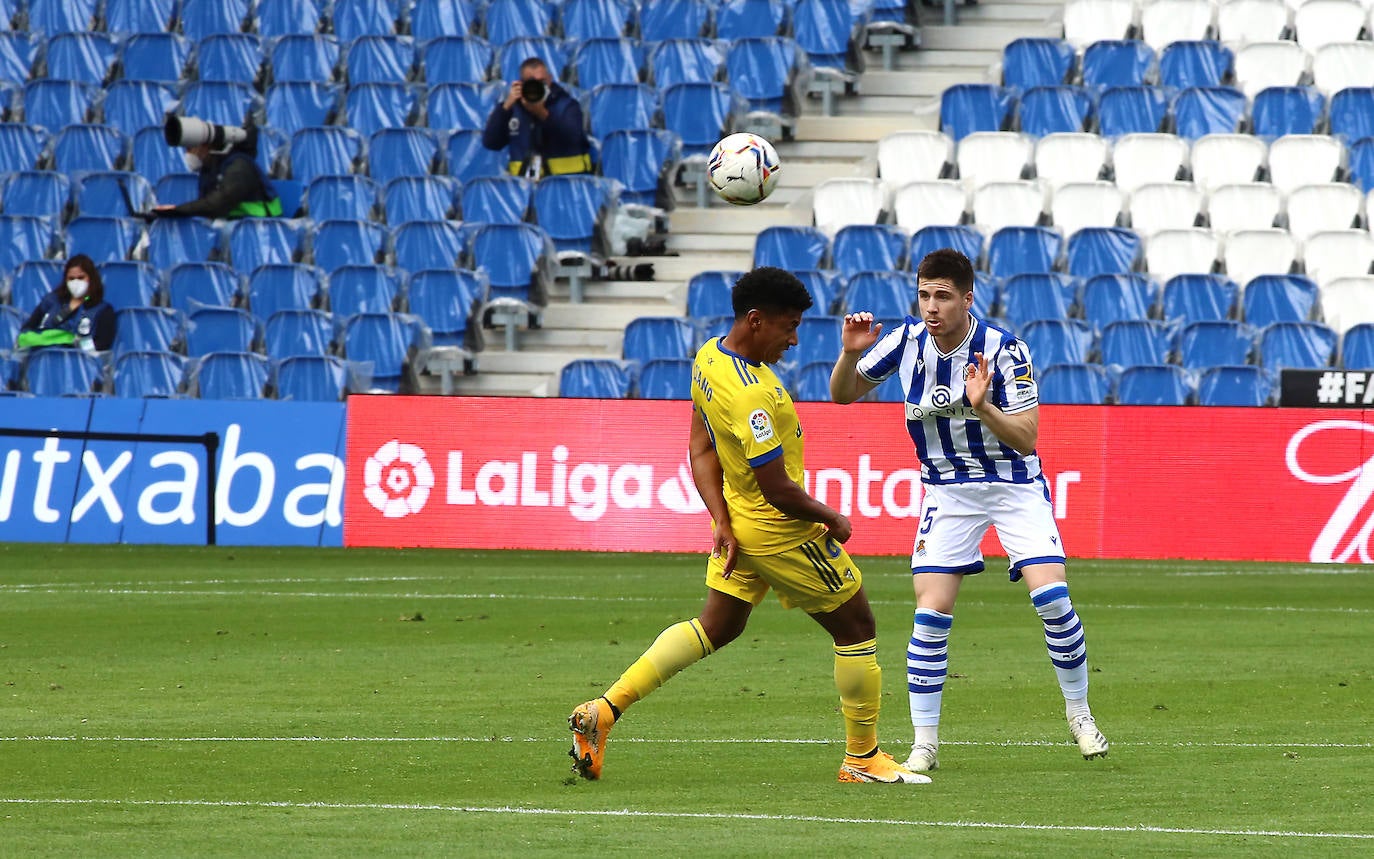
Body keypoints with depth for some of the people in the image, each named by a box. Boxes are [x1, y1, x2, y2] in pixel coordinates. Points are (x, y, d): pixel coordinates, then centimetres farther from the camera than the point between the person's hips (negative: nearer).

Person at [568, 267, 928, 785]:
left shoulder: (710, 356, -1)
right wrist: (833, 521, -10)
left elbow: (701, 450, 6)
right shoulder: (751, 395, -31)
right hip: (781, 530, -9)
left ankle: (606, 709, 11)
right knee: (855, 626, 7)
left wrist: (722, 521, 2)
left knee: (716, 626, 19)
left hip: (740, 523, 9)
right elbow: (779, 491, -27)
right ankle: (863, 758, 18)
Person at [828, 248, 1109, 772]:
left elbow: (1027, 437, -20)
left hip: (1015, 485, -2)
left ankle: (1079, 714, 7)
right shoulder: (907, 343, -9)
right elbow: (842, 395, 3)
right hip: (947, 489, 2)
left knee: (1051, 598, -15)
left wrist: (983, 407, -37)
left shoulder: (1004, 350, -19)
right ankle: (924, 744, 0)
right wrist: (851, 353, -17)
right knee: (931, 612, -10)